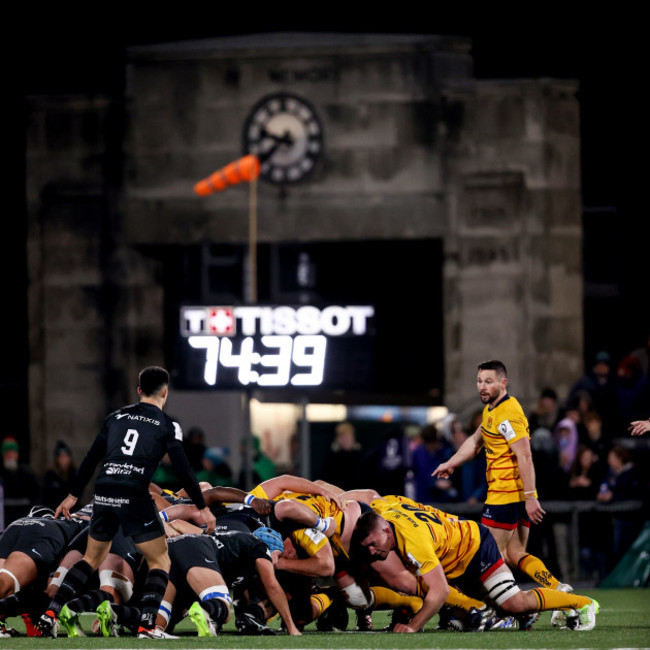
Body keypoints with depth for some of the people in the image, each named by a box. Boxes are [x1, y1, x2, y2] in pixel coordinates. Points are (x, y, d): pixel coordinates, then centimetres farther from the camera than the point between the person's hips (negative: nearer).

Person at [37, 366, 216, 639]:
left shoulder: (116, 416, 16)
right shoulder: (168, 426, 3)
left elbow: (91, 459, 17)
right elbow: (183, 469, -2)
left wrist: (73, 496, 25)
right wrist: (203, 508, 5)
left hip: (104, 494, 5)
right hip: (135, 498, -5)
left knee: (92, 558, 21)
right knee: (160, 561, 9)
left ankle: (51, 613, 10)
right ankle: (147, 625, -7)